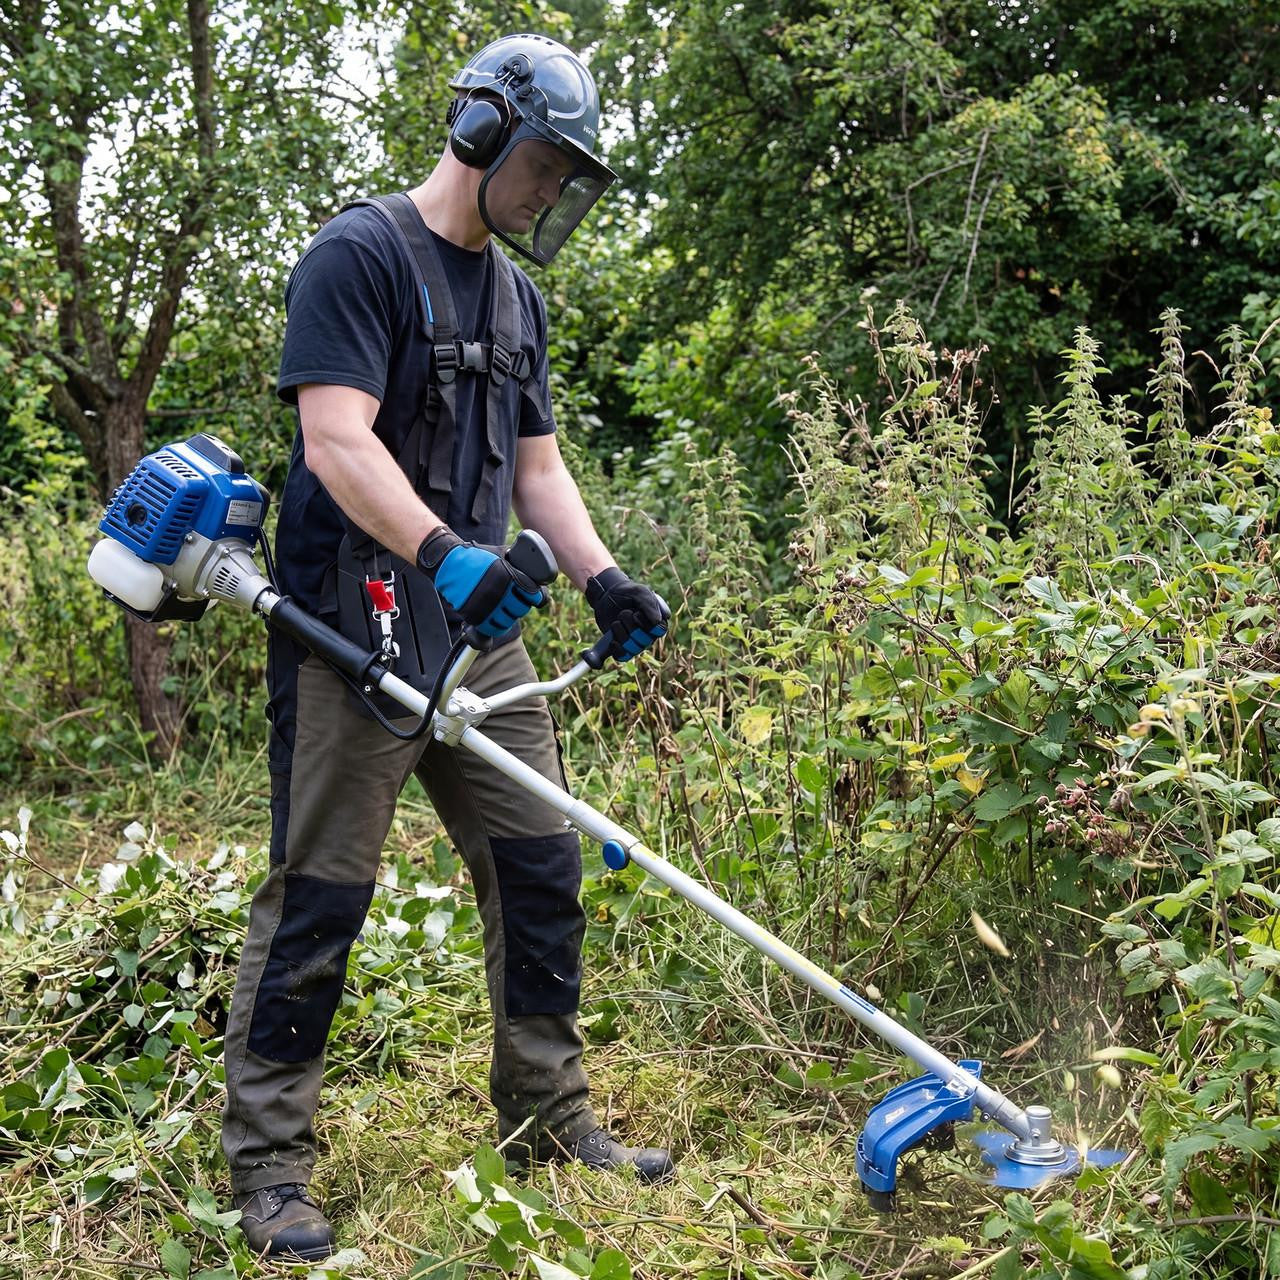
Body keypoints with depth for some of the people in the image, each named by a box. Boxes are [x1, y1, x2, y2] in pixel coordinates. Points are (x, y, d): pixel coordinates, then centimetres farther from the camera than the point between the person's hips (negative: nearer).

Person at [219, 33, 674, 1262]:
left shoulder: (515, 296, 19)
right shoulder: (360, 252, -8)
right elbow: (336, 437, -19)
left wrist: (602, 579, 3)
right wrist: (443, 551, -33)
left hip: (479, 633, 8)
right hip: (354, 629, -8)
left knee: (540, 868, 10)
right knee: (317, 894, -3)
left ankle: (548, 1119, 24)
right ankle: (266, 1161, 9)